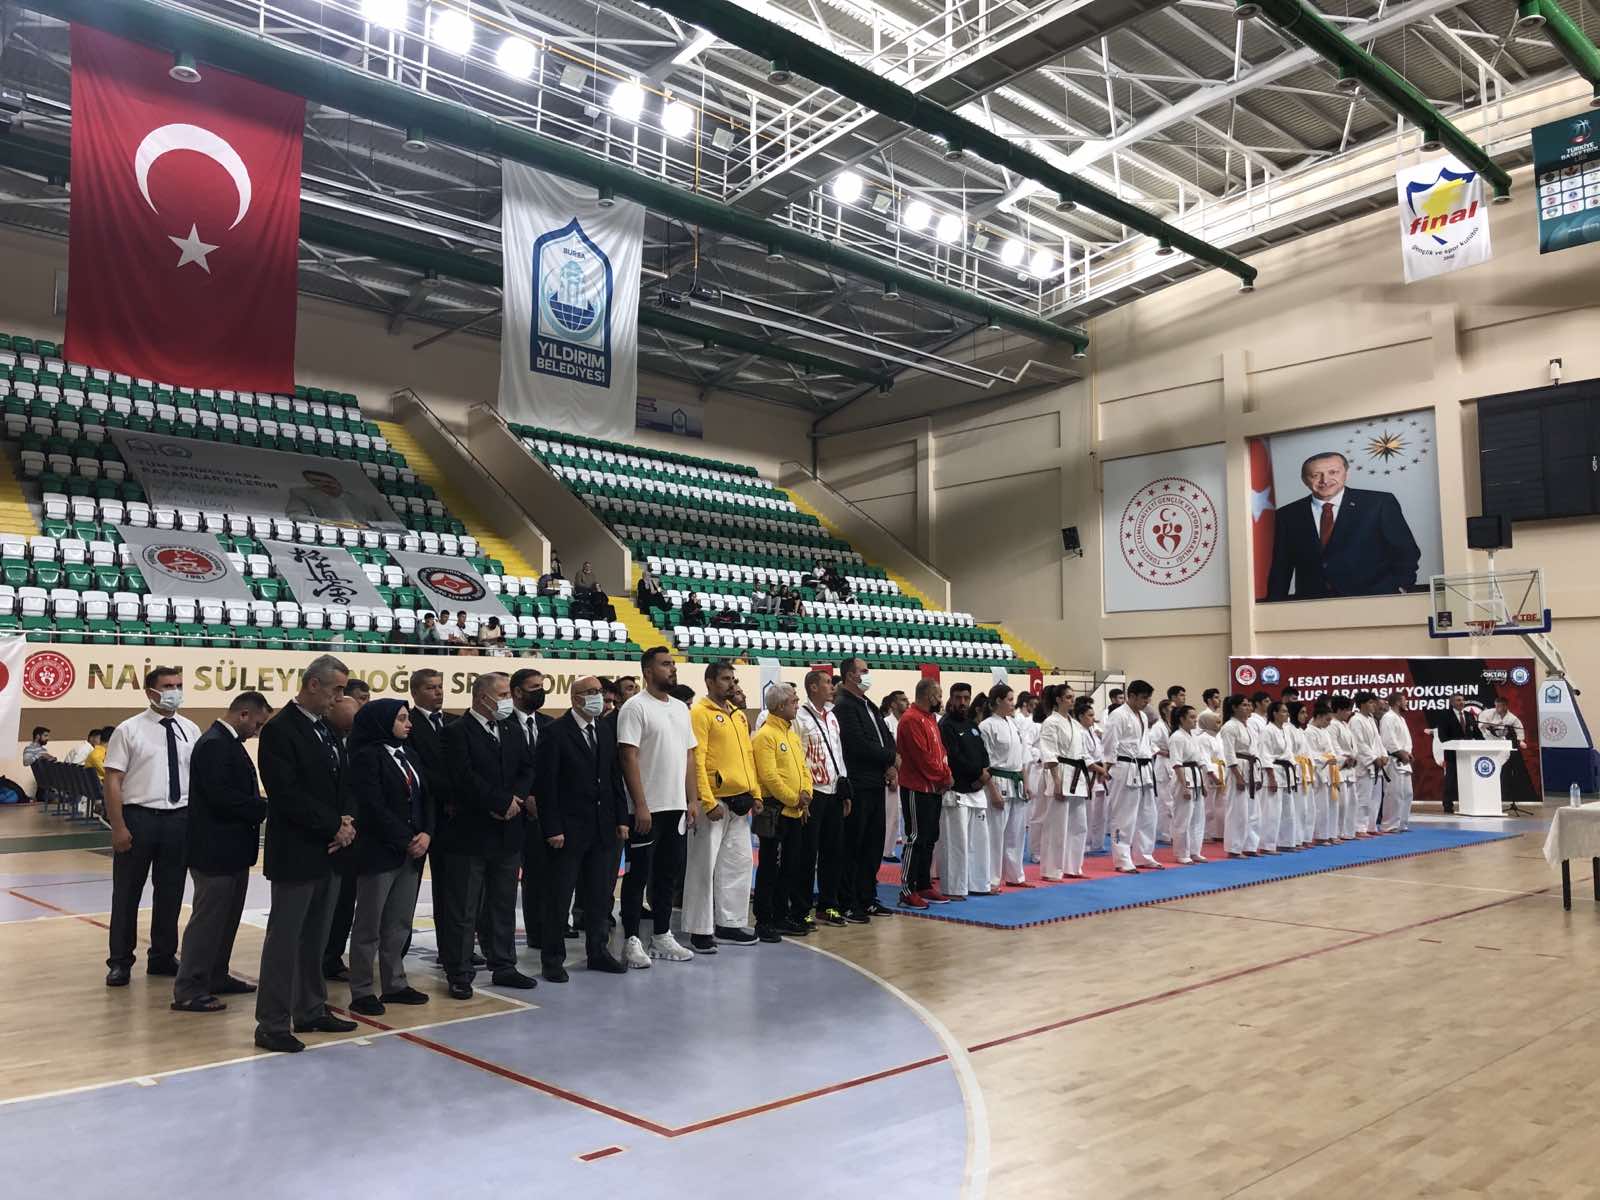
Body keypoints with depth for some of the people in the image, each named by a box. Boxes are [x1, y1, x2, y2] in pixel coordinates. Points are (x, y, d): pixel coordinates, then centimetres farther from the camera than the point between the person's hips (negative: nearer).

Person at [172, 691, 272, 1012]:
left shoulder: (229, 742, 13)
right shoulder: (213, 744, -18)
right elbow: (222, 797, -26)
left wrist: (261, 806, 0)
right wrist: (266, 807, -19)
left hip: (233, 848, 10)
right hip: (216, 849, -10)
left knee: (226, 918, 18)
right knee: (207, 919, -3)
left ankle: (217, 977, 29)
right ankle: (188, 990, 5)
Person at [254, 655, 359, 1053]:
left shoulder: (327, 729, 12)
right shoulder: (279, 730, -13)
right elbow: (288, 796, -20)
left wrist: (346, 822, -4)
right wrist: (334, 825, -15)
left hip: (327, 852, 8)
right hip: (295, 853, -8)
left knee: (315, 939, 15)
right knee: (284, 940, 0)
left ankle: (311, 1011, 25)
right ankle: (271, 1025, 8)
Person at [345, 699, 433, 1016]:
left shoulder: (406, 756, 14)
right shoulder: (367, 756, -10)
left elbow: (425, 797, 12)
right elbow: (374, 807, -16)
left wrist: (426, 834, -4)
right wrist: (406, 841, -13)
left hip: (411, 853, 7)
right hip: (379, 853, -7)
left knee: (400, 925, 11)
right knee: (369, 926, 3)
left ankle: (395, 984, 20)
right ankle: (362, 992, 12)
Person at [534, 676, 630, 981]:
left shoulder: (607, 729, 9)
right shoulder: (556, 733, -10)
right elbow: (545, 784, -11)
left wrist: (621, 819, 7)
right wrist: (552, 829, -15)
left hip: (605, 828, 6)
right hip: (568, 830, -6)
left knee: (600, 895, 13)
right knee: (559, 897, 4)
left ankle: (598, 952, 26)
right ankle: (553, 959, 15)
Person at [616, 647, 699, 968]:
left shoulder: (681, 708, 12)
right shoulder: (635, 707, -9)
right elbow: (628, 757, -15)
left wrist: (693, 800, 9)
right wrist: (641, 805, -19)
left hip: (676, 806, 7)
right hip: (647, 808, -7)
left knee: (669, 875, 13)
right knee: (638, 875, 1)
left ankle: (662, 937, 24)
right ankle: (631, 941, 11)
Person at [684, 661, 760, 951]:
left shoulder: (739, 714, 15)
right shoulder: (700, 713, -9)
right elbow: (696, 760, -15)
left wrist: (756, 793, 11)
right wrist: (708, 802, -20)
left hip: (739, 801, 8)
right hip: (714, 802, -8)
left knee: (738, 863, 12)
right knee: (704, 866, -2)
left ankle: (729, 923, 23)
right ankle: (700, 931, 6)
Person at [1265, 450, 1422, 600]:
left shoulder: (1380, 503, 6)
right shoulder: (1287, 515, 11)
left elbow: (1406, 552, 7)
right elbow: (1280, 571, 14)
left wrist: (1398, 588, -7)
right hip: (1311, 606, 2)